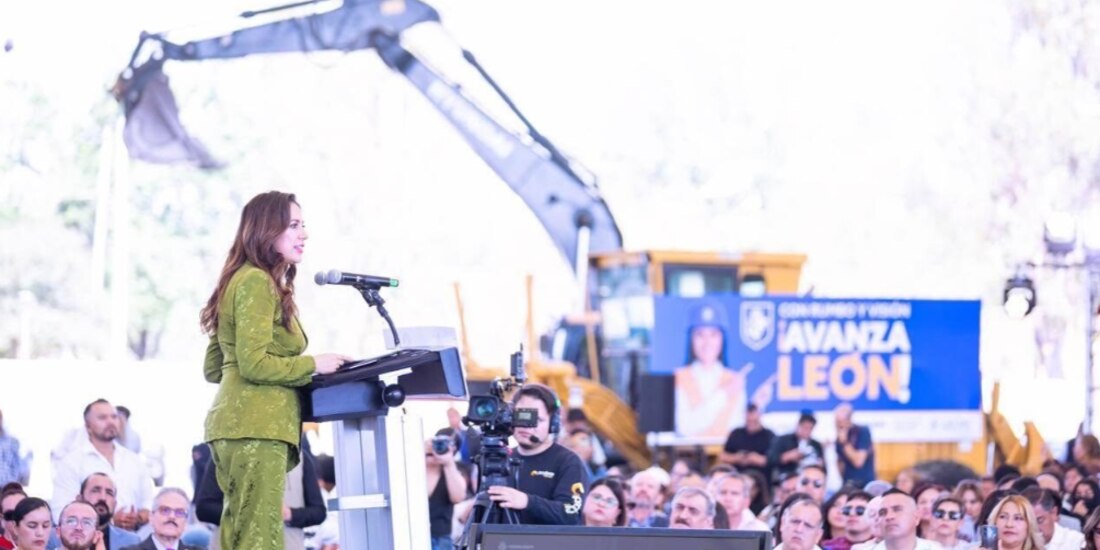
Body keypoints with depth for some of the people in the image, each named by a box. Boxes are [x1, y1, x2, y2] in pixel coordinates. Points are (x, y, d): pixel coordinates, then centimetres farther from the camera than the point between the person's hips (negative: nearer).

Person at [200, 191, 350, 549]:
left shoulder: (244, 280, 22)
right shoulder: (257, 281, -8)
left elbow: (213, 369, 24)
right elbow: (254, 363, -17)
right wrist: (313, 365, -6)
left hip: (240, 425, 10)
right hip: (256, 427, -10)